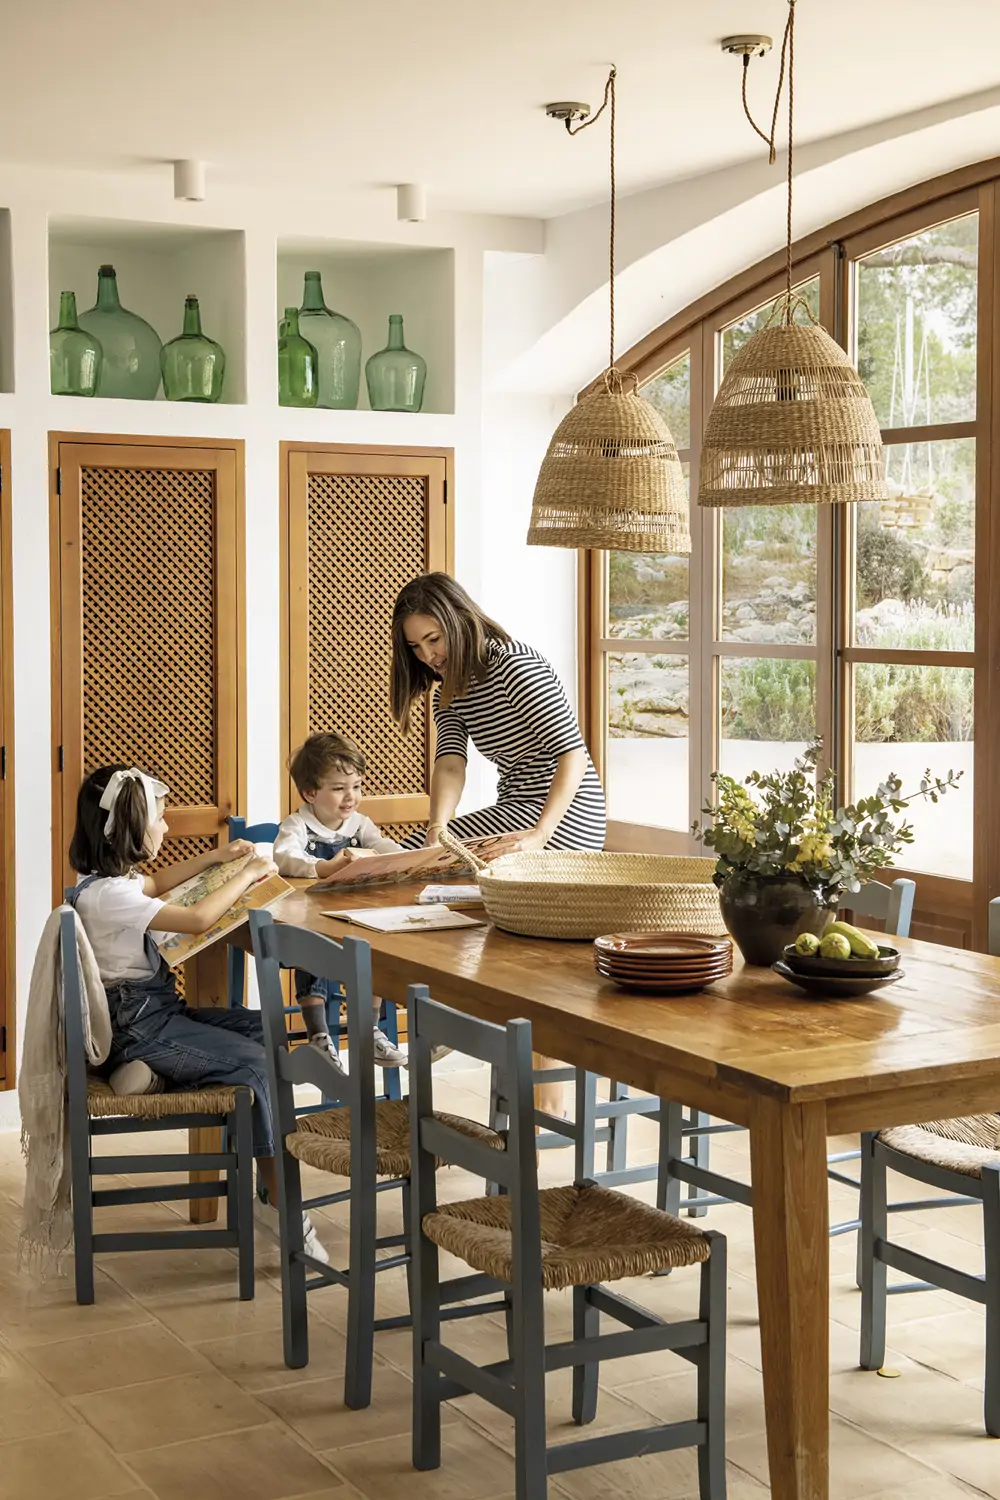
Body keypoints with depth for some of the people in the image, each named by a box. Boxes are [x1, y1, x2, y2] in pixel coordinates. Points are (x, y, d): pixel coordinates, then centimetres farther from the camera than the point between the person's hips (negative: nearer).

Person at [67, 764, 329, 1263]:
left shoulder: (109, 878, 9)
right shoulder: (108, 894, -23)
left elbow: (154, 883, 34)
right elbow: (198, 918, -27)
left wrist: (214, 857, 23)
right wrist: (247, 875, -12)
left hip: (153, 1012, 11)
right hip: (138, 1029, -11)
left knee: (263, 1029, 6)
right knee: (256, 1063, -18)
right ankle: (282, 1205, -13)